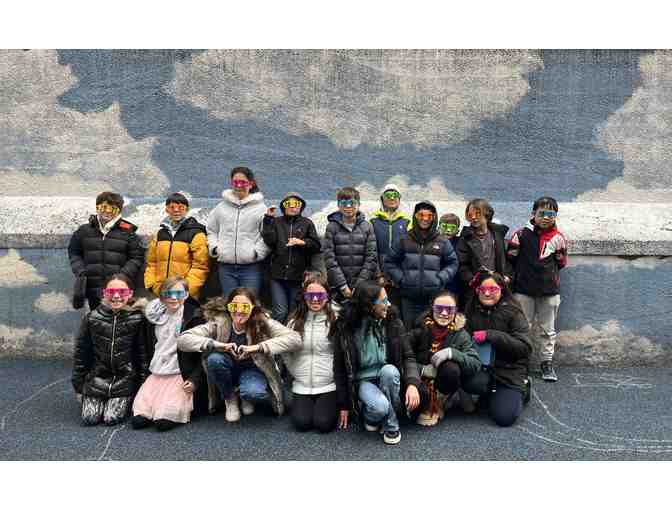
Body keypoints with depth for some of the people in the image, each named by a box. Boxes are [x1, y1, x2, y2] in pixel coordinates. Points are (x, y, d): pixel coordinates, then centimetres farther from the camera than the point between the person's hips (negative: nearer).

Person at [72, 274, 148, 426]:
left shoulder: (137, 319, -8)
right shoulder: (92, 318, -4)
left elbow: (143, 354, -1)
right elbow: (81, 353, 4)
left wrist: (143, 387, 0)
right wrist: (79, 386, 6)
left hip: (125, 380, -2)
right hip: (97, 378, 2)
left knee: (112, 418, -12)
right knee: (90, 418, -8)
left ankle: (126, 401, 19)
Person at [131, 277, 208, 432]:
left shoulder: (194, 316, -7)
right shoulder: (155, 316, 10)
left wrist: (195, 379, -14)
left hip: (182, 375, -5)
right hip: (156, 374, 5)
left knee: (163, 422, -19)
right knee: (137, 420, -10)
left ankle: (182, 404, 6)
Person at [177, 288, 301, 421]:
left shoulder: (263, 323, -21)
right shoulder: (218, 322, -19)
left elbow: (295, 338, -31)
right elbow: (182, 339, -24)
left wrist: (257, 347, -36)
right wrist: (218, 344, -36)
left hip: (252, 369, -2)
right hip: (227, 371, 2)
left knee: (253, 392, -34)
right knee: (214, 358, -30)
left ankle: (246, 397, 6)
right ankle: (230, 398, -2)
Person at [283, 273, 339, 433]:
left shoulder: (335, 321, -5)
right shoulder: (295, 321, 4)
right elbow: (285, 353, 8)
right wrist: (297, 373, 3)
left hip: (328, 386, -2)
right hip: (301, 387, 2)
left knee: (323, 423, -16)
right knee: (302, 422, -15)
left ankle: (332, 405, 17)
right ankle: (307, 404, 18)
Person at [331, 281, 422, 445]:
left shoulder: (393, 322, -9)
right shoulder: (345, 329, -13)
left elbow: (408, 356, -5)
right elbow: (340, 370, -3)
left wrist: (412, 383, -23)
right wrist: (344, 405, -1)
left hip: (389, 377, 2)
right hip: (363, 381, -2)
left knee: (389, 370, -34)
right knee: (380, 406, -34)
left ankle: (389, 425, -12)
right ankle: (370, 417, 4)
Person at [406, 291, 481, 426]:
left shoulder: (460, 335, -7)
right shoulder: (420, 330, -8)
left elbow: (476, 364, -18)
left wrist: (452, 353, -33)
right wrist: (422, 369, -23)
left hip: (444, 383, 1)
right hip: (422, 381, -1)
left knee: (451, 368, -31)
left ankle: (439, 404, -2)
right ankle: (428, 405, 3)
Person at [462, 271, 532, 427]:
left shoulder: (512, 312, -8)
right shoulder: (472, 311, 5)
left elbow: (524, 347, -17)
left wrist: (490, 335, -22)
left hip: (509, 370, -3)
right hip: (480, 368, 3)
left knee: (505, 418, -16)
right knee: (469, 382, -30)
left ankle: (519, 392, 17)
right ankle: (495, 393, 4)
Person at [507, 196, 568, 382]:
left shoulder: (558, 238, -1)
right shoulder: (522, 234, -5)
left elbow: (561, 263, 12)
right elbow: (510, 258, 3)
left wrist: (547, 274, 10)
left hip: (549, 291, 2)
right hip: (524, 290, -1)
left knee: (548, 329, 10)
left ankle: (547, 363, 22)